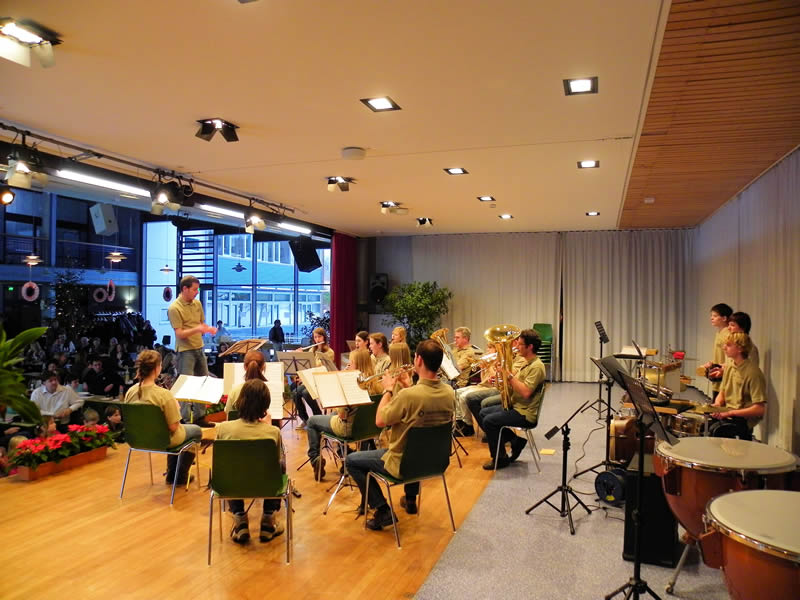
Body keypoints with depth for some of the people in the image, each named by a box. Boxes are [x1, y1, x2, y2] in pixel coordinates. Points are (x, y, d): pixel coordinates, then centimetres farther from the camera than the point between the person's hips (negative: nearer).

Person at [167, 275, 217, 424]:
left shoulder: (197, 303, 9)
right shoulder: (174, 308, -13)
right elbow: (179, 333, -17)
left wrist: (208, 329, -4)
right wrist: (197, 329, -30)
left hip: (199, 348, 8)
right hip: (185, 351, -8)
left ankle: (199, 417, 24)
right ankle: (185, 420, 6)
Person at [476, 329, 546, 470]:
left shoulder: (537, 366, -19)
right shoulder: (527, 363, 12)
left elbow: (525, 392, -29)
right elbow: (515, 384, 15)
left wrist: (509, 375, -24)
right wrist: (503, 374, -1)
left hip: (525, 413, -11)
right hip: (514, 405, 11)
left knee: (489, 421, -20)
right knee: (482, 413, 10)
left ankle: (500, 459, -1)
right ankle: (515, 440, 10)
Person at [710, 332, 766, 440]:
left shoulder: (753, 373, -16)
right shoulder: (729, 367, 8)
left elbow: (760, 409, -19)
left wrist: (730, 413, -20)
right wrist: (717, 404, -3)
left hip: (744, 420, -7)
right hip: (726, 415, 8)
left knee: (714, 430, -31)